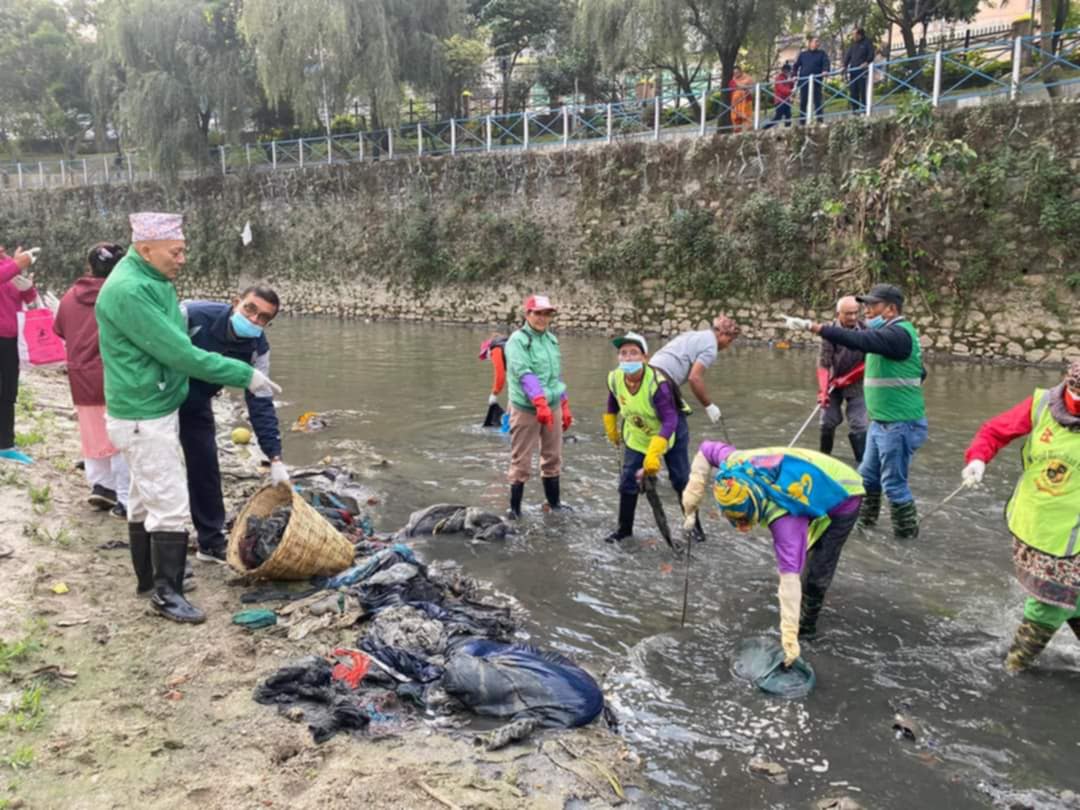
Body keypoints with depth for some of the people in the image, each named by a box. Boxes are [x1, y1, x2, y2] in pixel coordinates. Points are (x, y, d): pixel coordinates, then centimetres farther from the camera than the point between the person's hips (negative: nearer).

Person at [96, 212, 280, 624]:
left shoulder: (151, 280, 8)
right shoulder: (128, 291, -24)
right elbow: (179, 354, -25)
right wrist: (244, 375, -20)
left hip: (157, 409, 10)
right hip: (144, 417, -10)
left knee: (144, 499, 18)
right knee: (170, 505, -4)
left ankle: (150, 578, 30)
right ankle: (166, 592, 7)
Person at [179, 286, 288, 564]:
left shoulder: (257, 347, -18)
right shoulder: (193, 315, -33)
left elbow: (261, 403, -14)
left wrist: (275, 458, -18)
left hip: (196, 404, 5)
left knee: (206, 467, 7)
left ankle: (211, 541, 20)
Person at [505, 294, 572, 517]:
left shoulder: (552, 340, 12)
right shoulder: (518, 340, -10)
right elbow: (524, 374, -21)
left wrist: (565, 406, 19)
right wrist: (540, 402, -32)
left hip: (552, 406, 7)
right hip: (526, 408, -6)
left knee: (553, 457, 14)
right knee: (522, 461, -1)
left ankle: (554, 502, 28)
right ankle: (515, 509, 9)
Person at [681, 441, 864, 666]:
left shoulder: (783, 517, -42)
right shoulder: (736, 465, -27)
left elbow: (790, 576, -43)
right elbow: (707, 449, -7)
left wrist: (789, 637, -42)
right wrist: (693, 494, -13)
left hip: (843, 498, -8)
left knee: (815, 572, -11)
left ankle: (806, 627, 13)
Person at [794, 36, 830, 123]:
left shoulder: (822, 54, 10)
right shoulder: (802, 54, 16)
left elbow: (826, 63, -5)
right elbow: (796, 66, 17)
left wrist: (825, 71, -26)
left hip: (816, 82, -1)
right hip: (803, 82, 2)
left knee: (818, 102, -5)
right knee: (803, 102, 3)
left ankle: (819, 121, -3)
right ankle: (801, 122, 9)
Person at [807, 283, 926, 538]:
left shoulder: (898, 334, -18)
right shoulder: (891, 332, 14)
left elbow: (860, 340, -35)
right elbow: (917, 371, 22)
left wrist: (818, 329, -40)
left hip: (899, 424, -10)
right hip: (881, 422, 10)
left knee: (893, 482, 1)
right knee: (868, 475, 18)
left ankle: (906, 531, 16)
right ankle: (864, 519, 32)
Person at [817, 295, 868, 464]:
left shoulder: (865, 330, -13)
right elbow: (823, 363, -16)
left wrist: (848, 378, -13)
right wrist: (823, 390, -23)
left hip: (856, 384, 0)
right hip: (834, 382, 1)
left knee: (858, 425, -5)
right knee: (828, 421, 7)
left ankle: (862, 462, 1)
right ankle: (823, 456, 26)